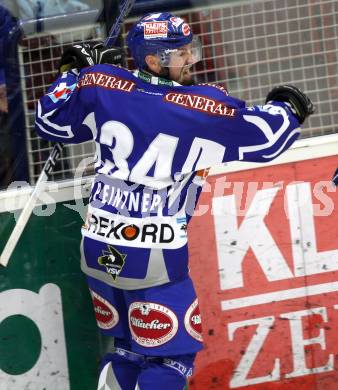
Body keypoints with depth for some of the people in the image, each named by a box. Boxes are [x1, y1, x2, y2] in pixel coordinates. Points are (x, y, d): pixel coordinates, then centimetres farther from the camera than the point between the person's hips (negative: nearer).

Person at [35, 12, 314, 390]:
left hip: (99, 248, 6)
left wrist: (75, 71, 27)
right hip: (154, 258, -6)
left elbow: (50, 120, 15)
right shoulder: (203, 108, -12)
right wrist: (286, 108, 15)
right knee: (170, 355, 7)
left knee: (127, 348, 22)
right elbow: (264, 139, -6)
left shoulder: (101, 86, 0)